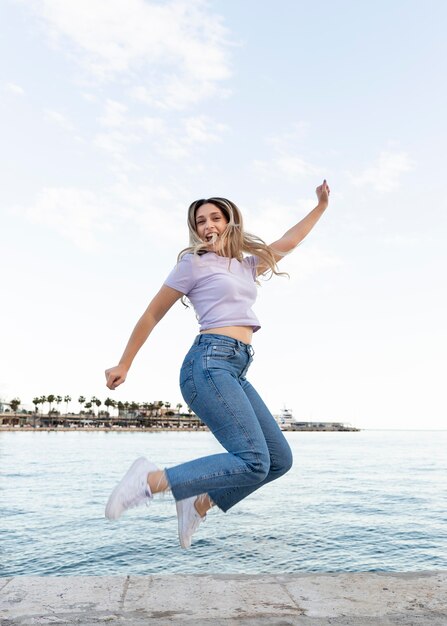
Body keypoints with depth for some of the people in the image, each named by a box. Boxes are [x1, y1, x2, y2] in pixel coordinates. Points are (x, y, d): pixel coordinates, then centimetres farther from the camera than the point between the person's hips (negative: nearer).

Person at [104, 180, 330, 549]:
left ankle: (200, 503, 14)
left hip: (236, 371, 8)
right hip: (210, 363, -8)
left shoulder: (247, 264, 23)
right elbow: (153, 315, 7)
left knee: (279, 460, 6)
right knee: (254, 462, -20)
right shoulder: (194, 262, 4)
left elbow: (288, 243, 36)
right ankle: (151, 480, -12)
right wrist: (124, 364, 10)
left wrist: (321, 206, 41)